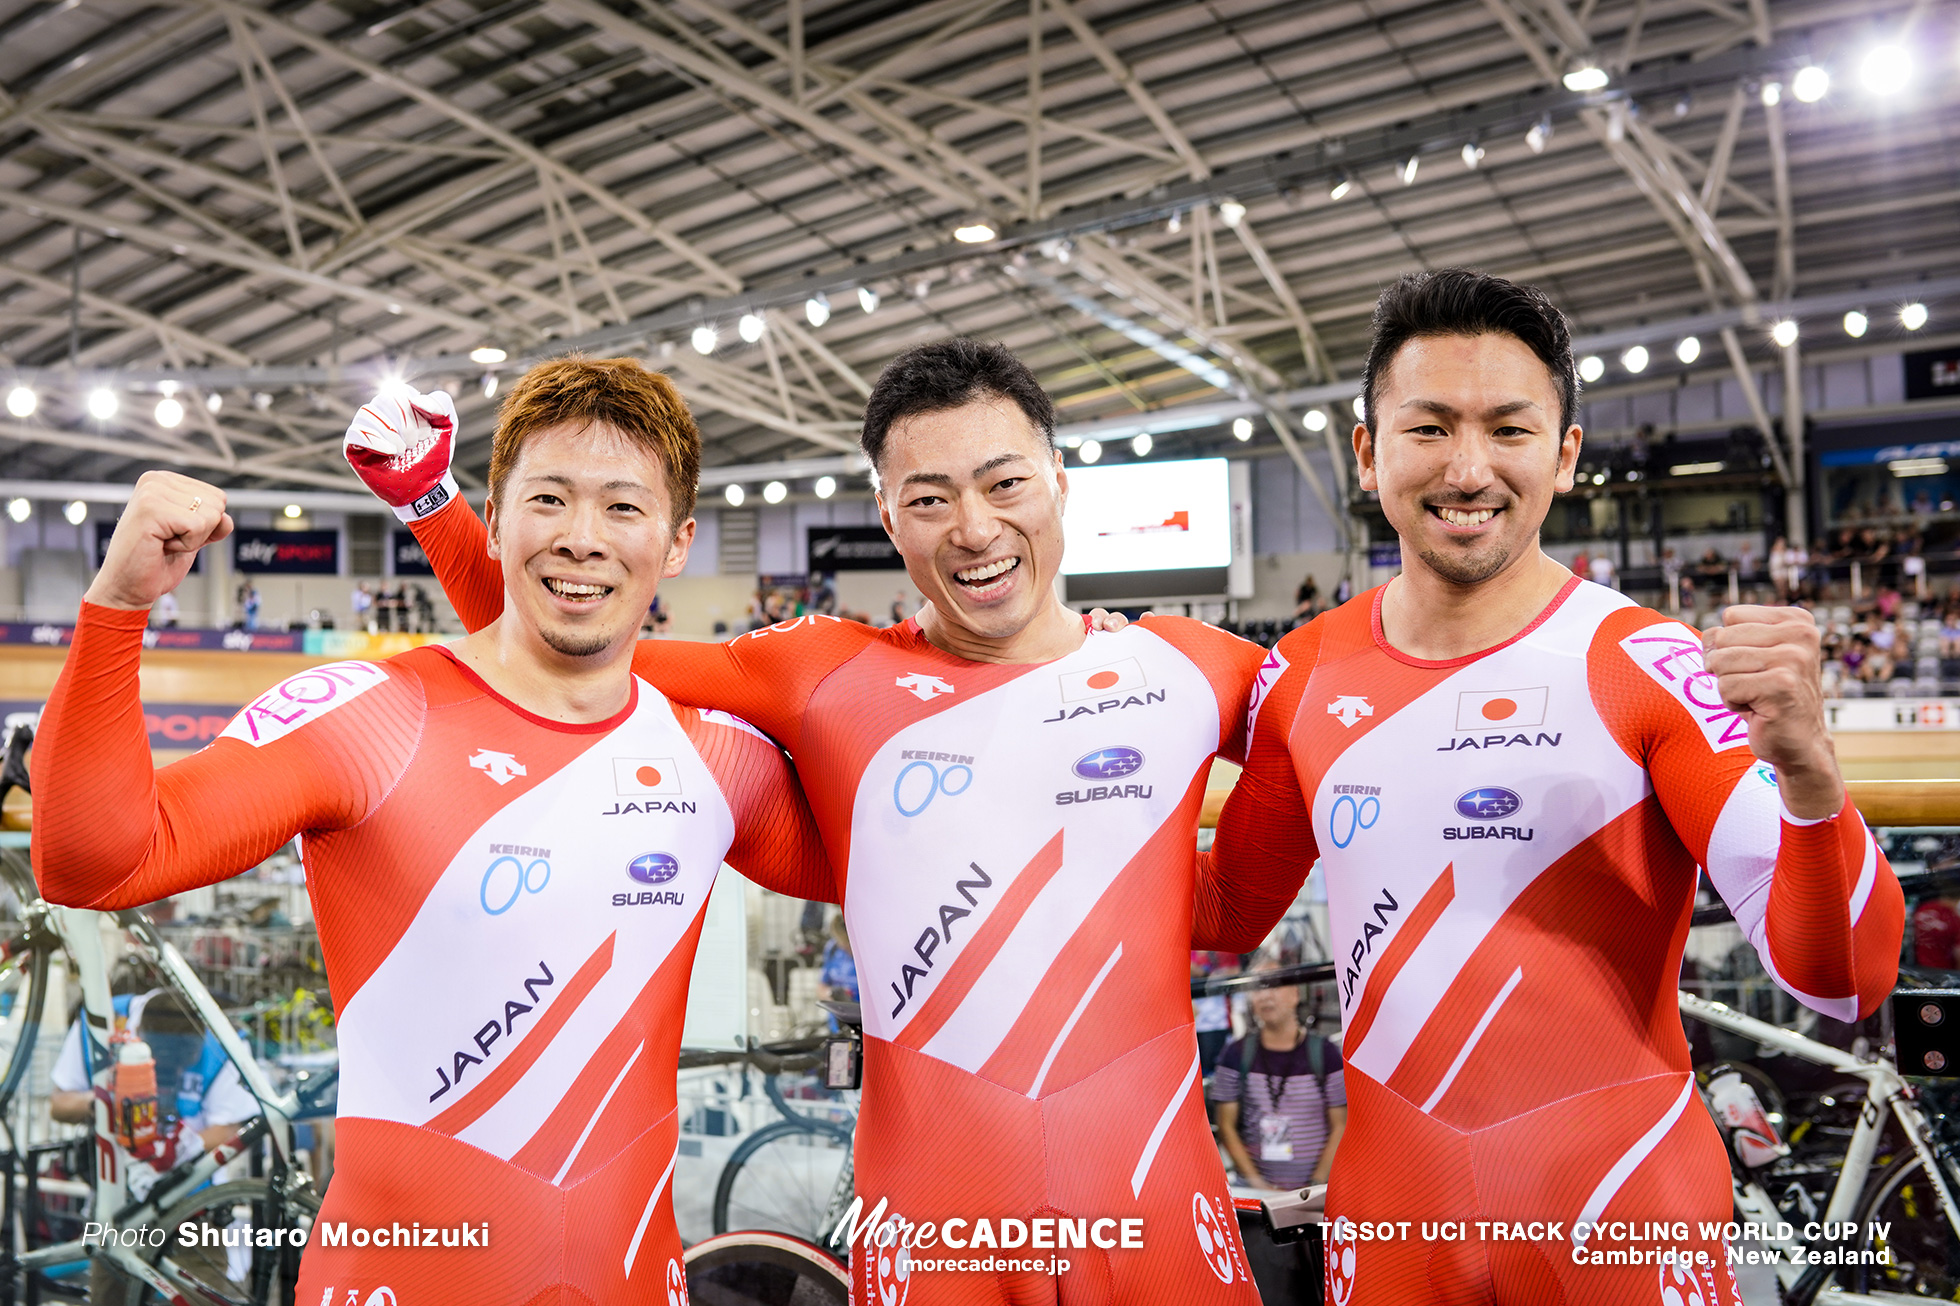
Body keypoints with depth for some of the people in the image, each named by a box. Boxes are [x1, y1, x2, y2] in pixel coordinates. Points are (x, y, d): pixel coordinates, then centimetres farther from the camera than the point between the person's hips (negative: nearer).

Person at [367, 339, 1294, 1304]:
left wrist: (1222, 911, 8)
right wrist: (431, 499, -2)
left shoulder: (1183, 671, 1)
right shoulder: (828, 676, 1)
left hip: (1159, 1210, 1)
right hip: (927, 1224, 0)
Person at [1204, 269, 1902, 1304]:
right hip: (1389, 1198, 3)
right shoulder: (1305, 677, -2)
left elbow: (1842, 984, -18)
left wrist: (1807, 772, -35)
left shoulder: (1650, 667, -13)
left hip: (1626, 1197, -2)